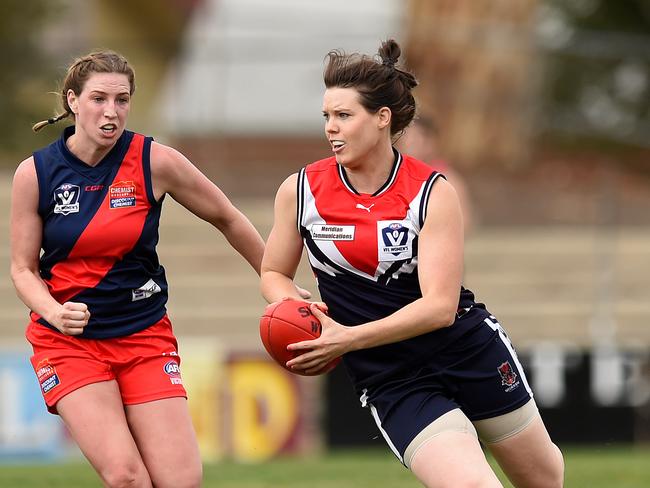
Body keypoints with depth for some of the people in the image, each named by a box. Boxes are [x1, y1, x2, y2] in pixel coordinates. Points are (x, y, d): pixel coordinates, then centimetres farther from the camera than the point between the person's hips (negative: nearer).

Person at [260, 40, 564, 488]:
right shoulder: (300, 191, -6)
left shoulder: (433, 193, -15)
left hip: (470, 350, 0)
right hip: (390, 380, 0)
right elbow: (274, 273, 9)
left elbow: (440, 306, -21)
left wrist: (348, 338, -29)